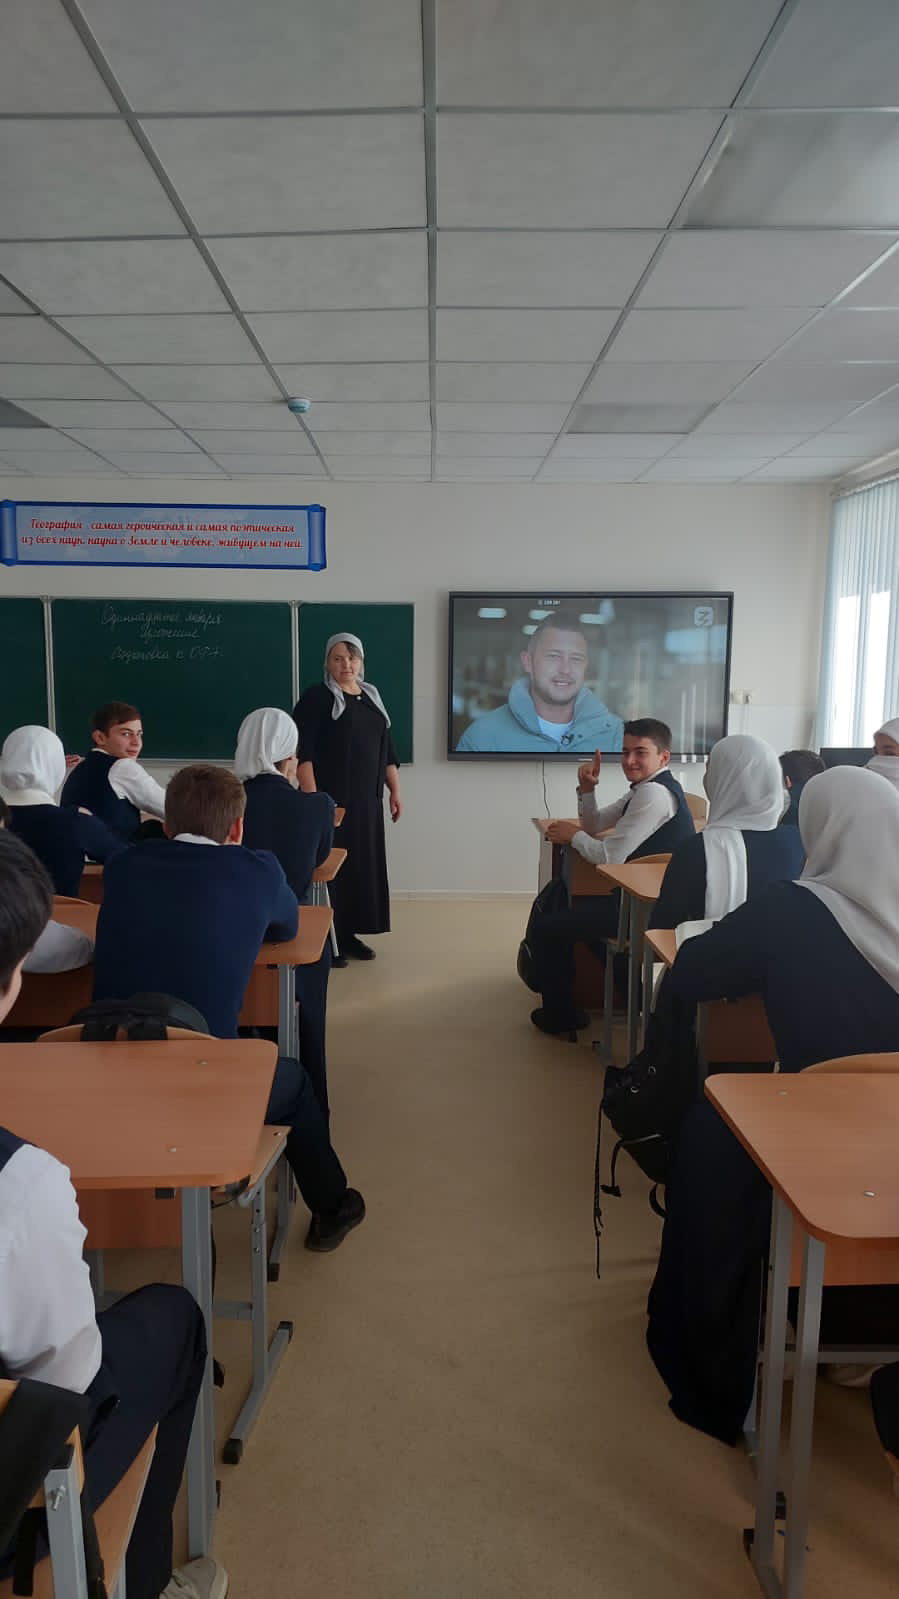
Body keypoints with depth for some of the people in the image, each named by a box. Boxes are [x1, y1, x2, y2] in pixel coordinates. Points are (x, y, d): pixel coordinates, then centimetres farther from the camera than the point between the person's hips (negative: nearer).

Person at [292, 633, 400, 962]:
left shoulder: (372, 697, 14)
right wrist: (311, 797, -22)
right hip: (331, 798, -6)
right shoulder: (317, 697, -5)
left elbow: (386, 750, 18)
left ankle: (349, 933, 20)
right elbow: (302, 751, -14)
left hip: (367, 799, 7)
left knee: (363, 864, 9)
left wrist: (395, 791, 13)